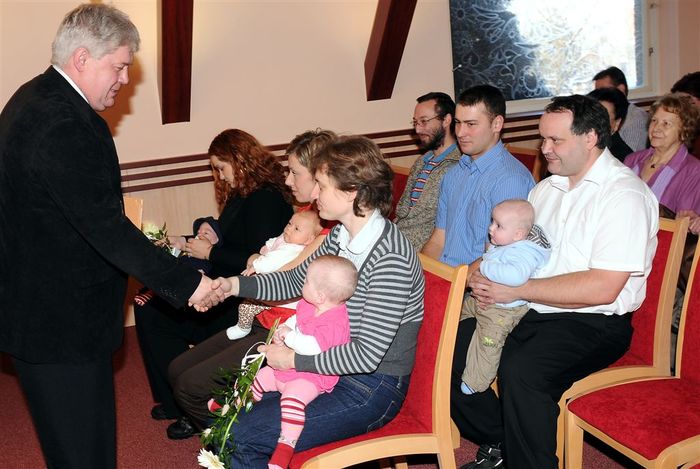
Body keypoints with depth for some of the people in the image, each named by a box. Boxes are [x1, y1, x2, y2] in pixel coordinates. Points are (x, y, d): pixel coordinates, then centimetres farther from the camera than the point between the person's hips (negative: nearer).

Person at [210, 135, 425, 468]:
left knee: (239, 437, -11)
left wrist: (293, 359, -18)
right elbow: (295, 280, 14)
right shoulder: (341, 235, 1)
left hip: (373, 390, -8)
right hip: (335, 366, 9)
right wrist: (234, 285, 1)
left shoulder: (390, 258, -27)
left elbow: (367, 355, -27)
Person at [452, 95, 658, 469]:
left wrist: (515, 290, -19)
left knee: (521, 370, -33)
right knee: (451, 347, -10)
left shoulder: (625, 195, -12)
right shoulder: (546, 187, 14)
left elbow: (602, 288, -21)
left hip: (592, 323, -8)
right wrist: (485, 275, -3)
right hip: (530, 311, 8)